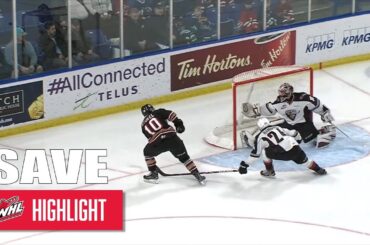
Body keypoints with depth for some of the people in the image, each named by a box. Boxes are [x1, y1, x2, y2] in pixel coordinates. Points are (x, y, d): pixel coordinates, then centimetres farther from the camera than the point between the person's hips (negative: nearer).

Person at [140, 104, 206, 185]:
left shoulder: (144, 125, 27)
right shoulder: (158, 113, 19)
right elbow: (170, 114, 1)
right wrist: (178, 123, 5)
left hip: (158, 141, 0)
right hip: (171, 137, 0)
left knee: (147, 152, 32)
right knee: (184, 157, 16)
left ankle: (153, 174, 30)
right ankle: (198, 176, 11)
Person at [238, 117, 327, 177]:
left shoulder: (260, 137, 10)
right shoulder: (278, 128, 23)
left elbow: (255, 154, 11)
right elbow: (293, 134, 31)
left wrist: (244, 164, 18)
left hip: (283, 154, -5)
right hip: (296, 149, 5)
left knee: (265, 152, 13)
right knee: (304, 160, 30)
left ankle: (269, 171, 20)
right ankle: (318, 169, 38)